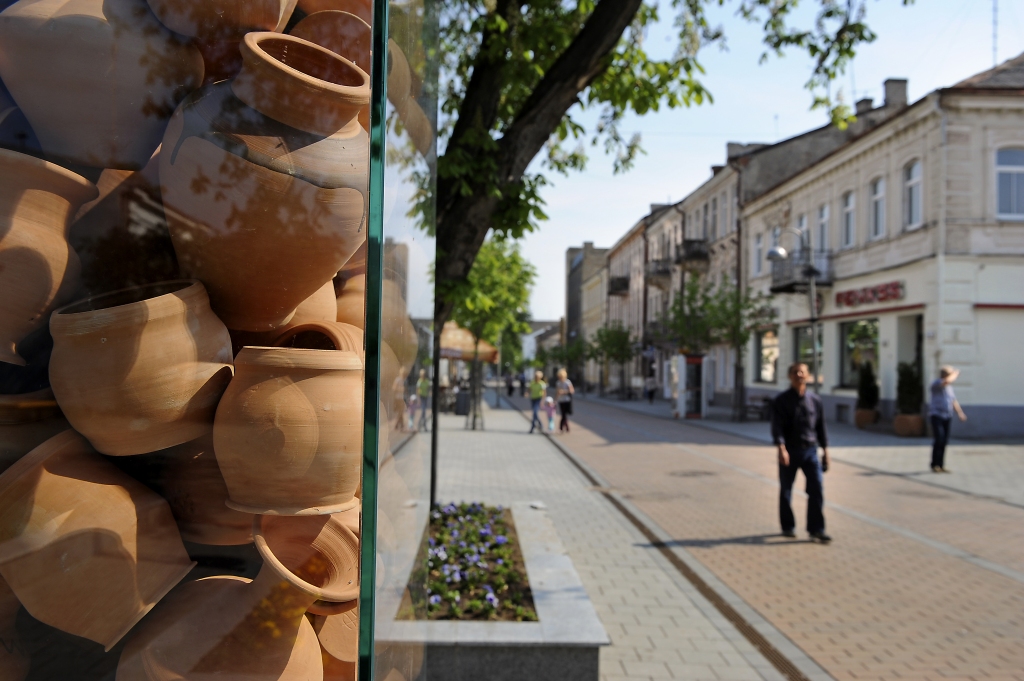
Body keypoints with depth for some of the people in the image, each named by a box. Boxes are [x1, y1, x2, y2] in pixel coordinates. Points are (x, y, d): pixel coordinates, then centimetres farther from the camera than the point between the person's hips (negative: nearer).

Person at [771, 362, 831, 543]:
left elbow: (821, 426, 11)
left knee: (816, 489, -5)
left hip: (810, 451, 2)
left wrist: (825, 450, 10)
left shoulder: (815, 400, 6)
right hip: (789, 451, -2)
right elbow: (777, 426, -15)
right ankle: (788, 527, 24)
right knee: (786, 490, 8)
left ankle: (816, 529, 3)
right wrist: (781, 448, -28)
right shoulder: (781, 400, -5)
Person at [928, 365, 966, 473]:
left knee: (944, 441, 3)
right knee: (939, 439, -15)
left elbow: (954, 401, 20)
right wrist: (956, 373, -8)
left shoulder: (949, 387, 18)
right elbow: (947, 381, -25)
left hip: (947, 416, 7)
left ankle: (941, 465, 8)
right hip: (936, 415, -7)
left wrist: (960, 413, 10)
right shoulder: (936, 383, -6)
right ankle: (934, 465, -10)